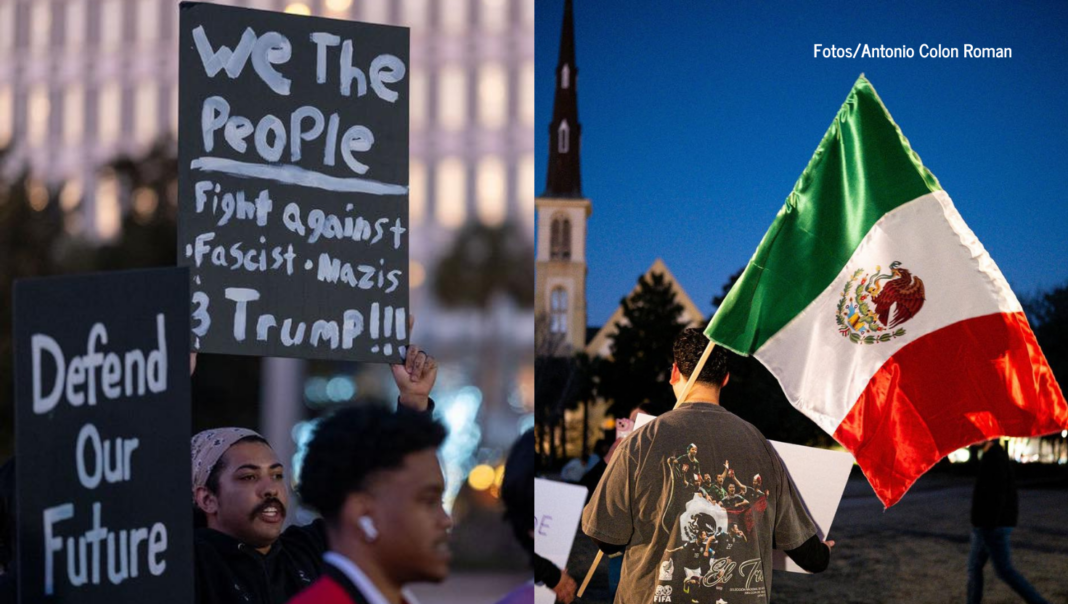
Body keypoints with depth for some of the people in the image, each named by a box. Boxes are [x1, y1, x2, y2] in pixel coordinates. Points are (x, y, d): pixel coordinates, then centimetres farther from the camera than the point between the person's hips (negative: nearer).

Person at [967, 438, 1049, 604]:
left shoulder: (994, 458, -18)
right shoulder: (999, 456, 13)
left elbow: (997, 495, -24)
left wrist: (989, 525, -24)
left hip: (992, 527, -10)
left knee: (1004, 569, -5)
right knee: (974, 566, 12)